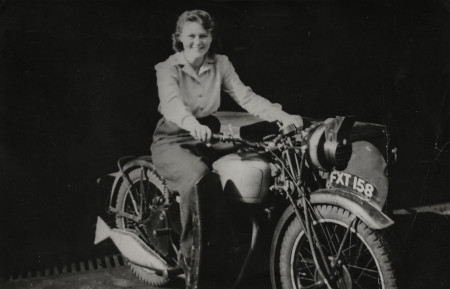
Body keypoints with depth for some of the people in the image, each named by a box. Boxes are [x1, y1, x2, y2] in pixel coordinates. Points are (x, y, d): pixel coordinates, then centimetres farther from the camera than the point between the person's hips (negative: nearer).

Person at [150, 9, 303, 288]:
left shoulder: (220, 64, 3)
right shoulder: (168, 68, -8)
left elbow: (246, 96, -8)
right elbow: (171, 102, -29)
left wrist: (283, 116, -24)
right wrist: (194, 124, -51)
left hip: (205, 137, 4)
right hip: (172, 141, -4)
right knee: (197, 176, -35)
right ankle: (191, 253, -22)